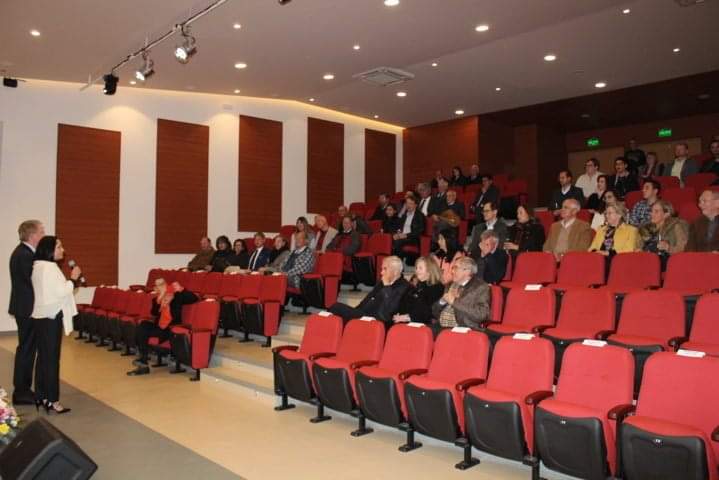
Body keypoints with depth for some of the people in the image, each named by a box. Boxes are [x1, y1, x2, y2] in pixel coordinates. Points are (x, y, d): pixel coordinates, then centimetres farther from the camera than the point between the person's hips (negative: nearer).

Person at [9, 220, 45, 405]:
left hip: (25, 308, 11)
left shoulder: (23, 252, 13)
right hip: (27, 309, -11)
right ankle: (21, 392, 7)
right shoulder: (25, 255, -20)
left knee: (26, 348, 16)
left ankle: (23, 389, 25)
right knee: (27, 349, -2)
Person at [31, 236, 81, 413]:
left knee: (43, 357, 13)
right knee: (52, 358, -6)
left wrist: (70, 281, 11)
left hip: (42, 316, 10)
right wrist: (73, 279, -8)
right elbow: (61, 291, -20)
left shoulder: (38, 266, 14)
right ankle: (52, 400, -2)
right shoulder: (49, 267, -17)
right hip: (51, 317, -10)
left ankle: (41, 396, 19)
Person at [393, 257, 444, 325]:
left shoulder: (437, 288, 3)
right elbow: (402, 303, 17)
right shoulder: (413, 287, 24)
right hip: (404, 323, 5)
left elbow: (429, 310, -8)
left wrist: (409, 317, -16)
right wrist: (398, 316, -3)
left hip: (423, 325, -5)